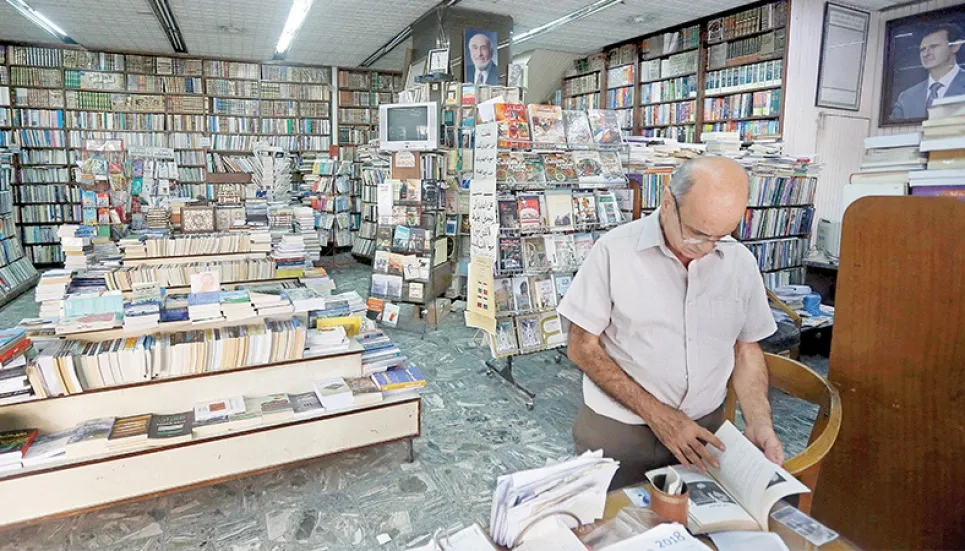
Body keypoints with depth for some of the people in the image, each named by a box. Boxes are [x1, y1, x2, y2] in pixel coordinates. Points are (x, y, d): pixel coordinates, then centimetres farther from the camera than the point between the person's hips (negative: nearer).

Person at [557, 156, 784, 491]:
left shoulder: (741, 262, -2)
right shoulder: (615, 250, -14)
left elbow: (746, 349, 9)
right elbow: (583, 348, -12)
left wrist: (759, 423, -6)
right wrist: (656, 413, -16)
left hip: (704, 428, 3)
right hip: (617, 429, -3)